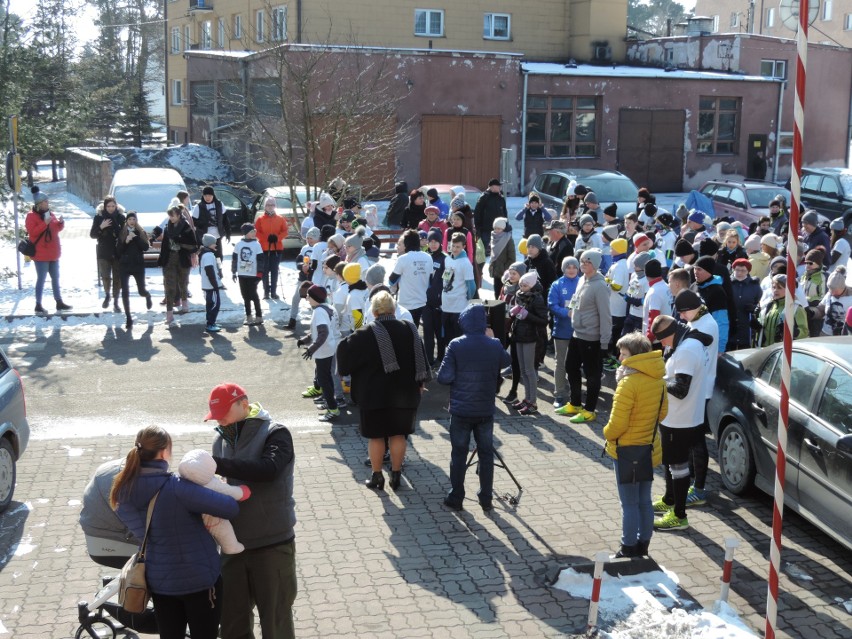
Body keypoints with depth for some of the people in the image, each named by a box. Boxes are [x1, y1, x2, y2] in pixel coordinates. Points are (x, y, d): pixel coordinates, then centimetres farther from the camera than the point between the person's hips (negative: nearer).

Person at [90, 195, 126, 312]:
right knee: (105, 276, -5)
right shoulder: (99, 217, -2)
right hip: (104, 252, 0)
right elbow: (92, 235, -1)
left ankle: (115, 301, 14)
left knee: (117, 277, 3)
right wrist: (101, 227, -18)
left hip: (118, 252, 1)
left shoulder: (121, 217, -1)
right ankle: (107, 295, 23)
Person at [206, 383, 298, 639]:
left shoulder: (276, 434, -10)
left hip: (273, 544, -5)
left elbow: (268, 469, -29)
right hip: (233, 544, 6)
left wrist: (216, 464, -30)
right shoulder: (222, 440, 7)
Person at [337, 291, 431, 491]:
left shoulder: (368, 333, -13)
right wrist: (420, 384, 13)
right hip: (404, 393, 3)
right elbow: (420, 358, 4)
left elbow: (346, 350, -12)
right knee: (398, 435, 12)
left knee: (376, 436, 8)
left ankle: (377, 477, 15)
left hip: (375, 394, -3)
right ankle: (396, 475, 17)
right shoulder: (409, 329, -1)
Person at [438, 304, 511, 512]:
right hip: (486, 410, 2)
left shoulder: (456, 346, -12)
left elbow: (444, 378, -13)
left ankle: (456, 499, 16)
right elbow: (506, 361, 17)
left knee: (459, 454, 9)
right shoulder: (495, 345, -5)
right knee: (486, 454, 12)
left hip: (461, 410, -2)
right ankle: (486, 500, 18)